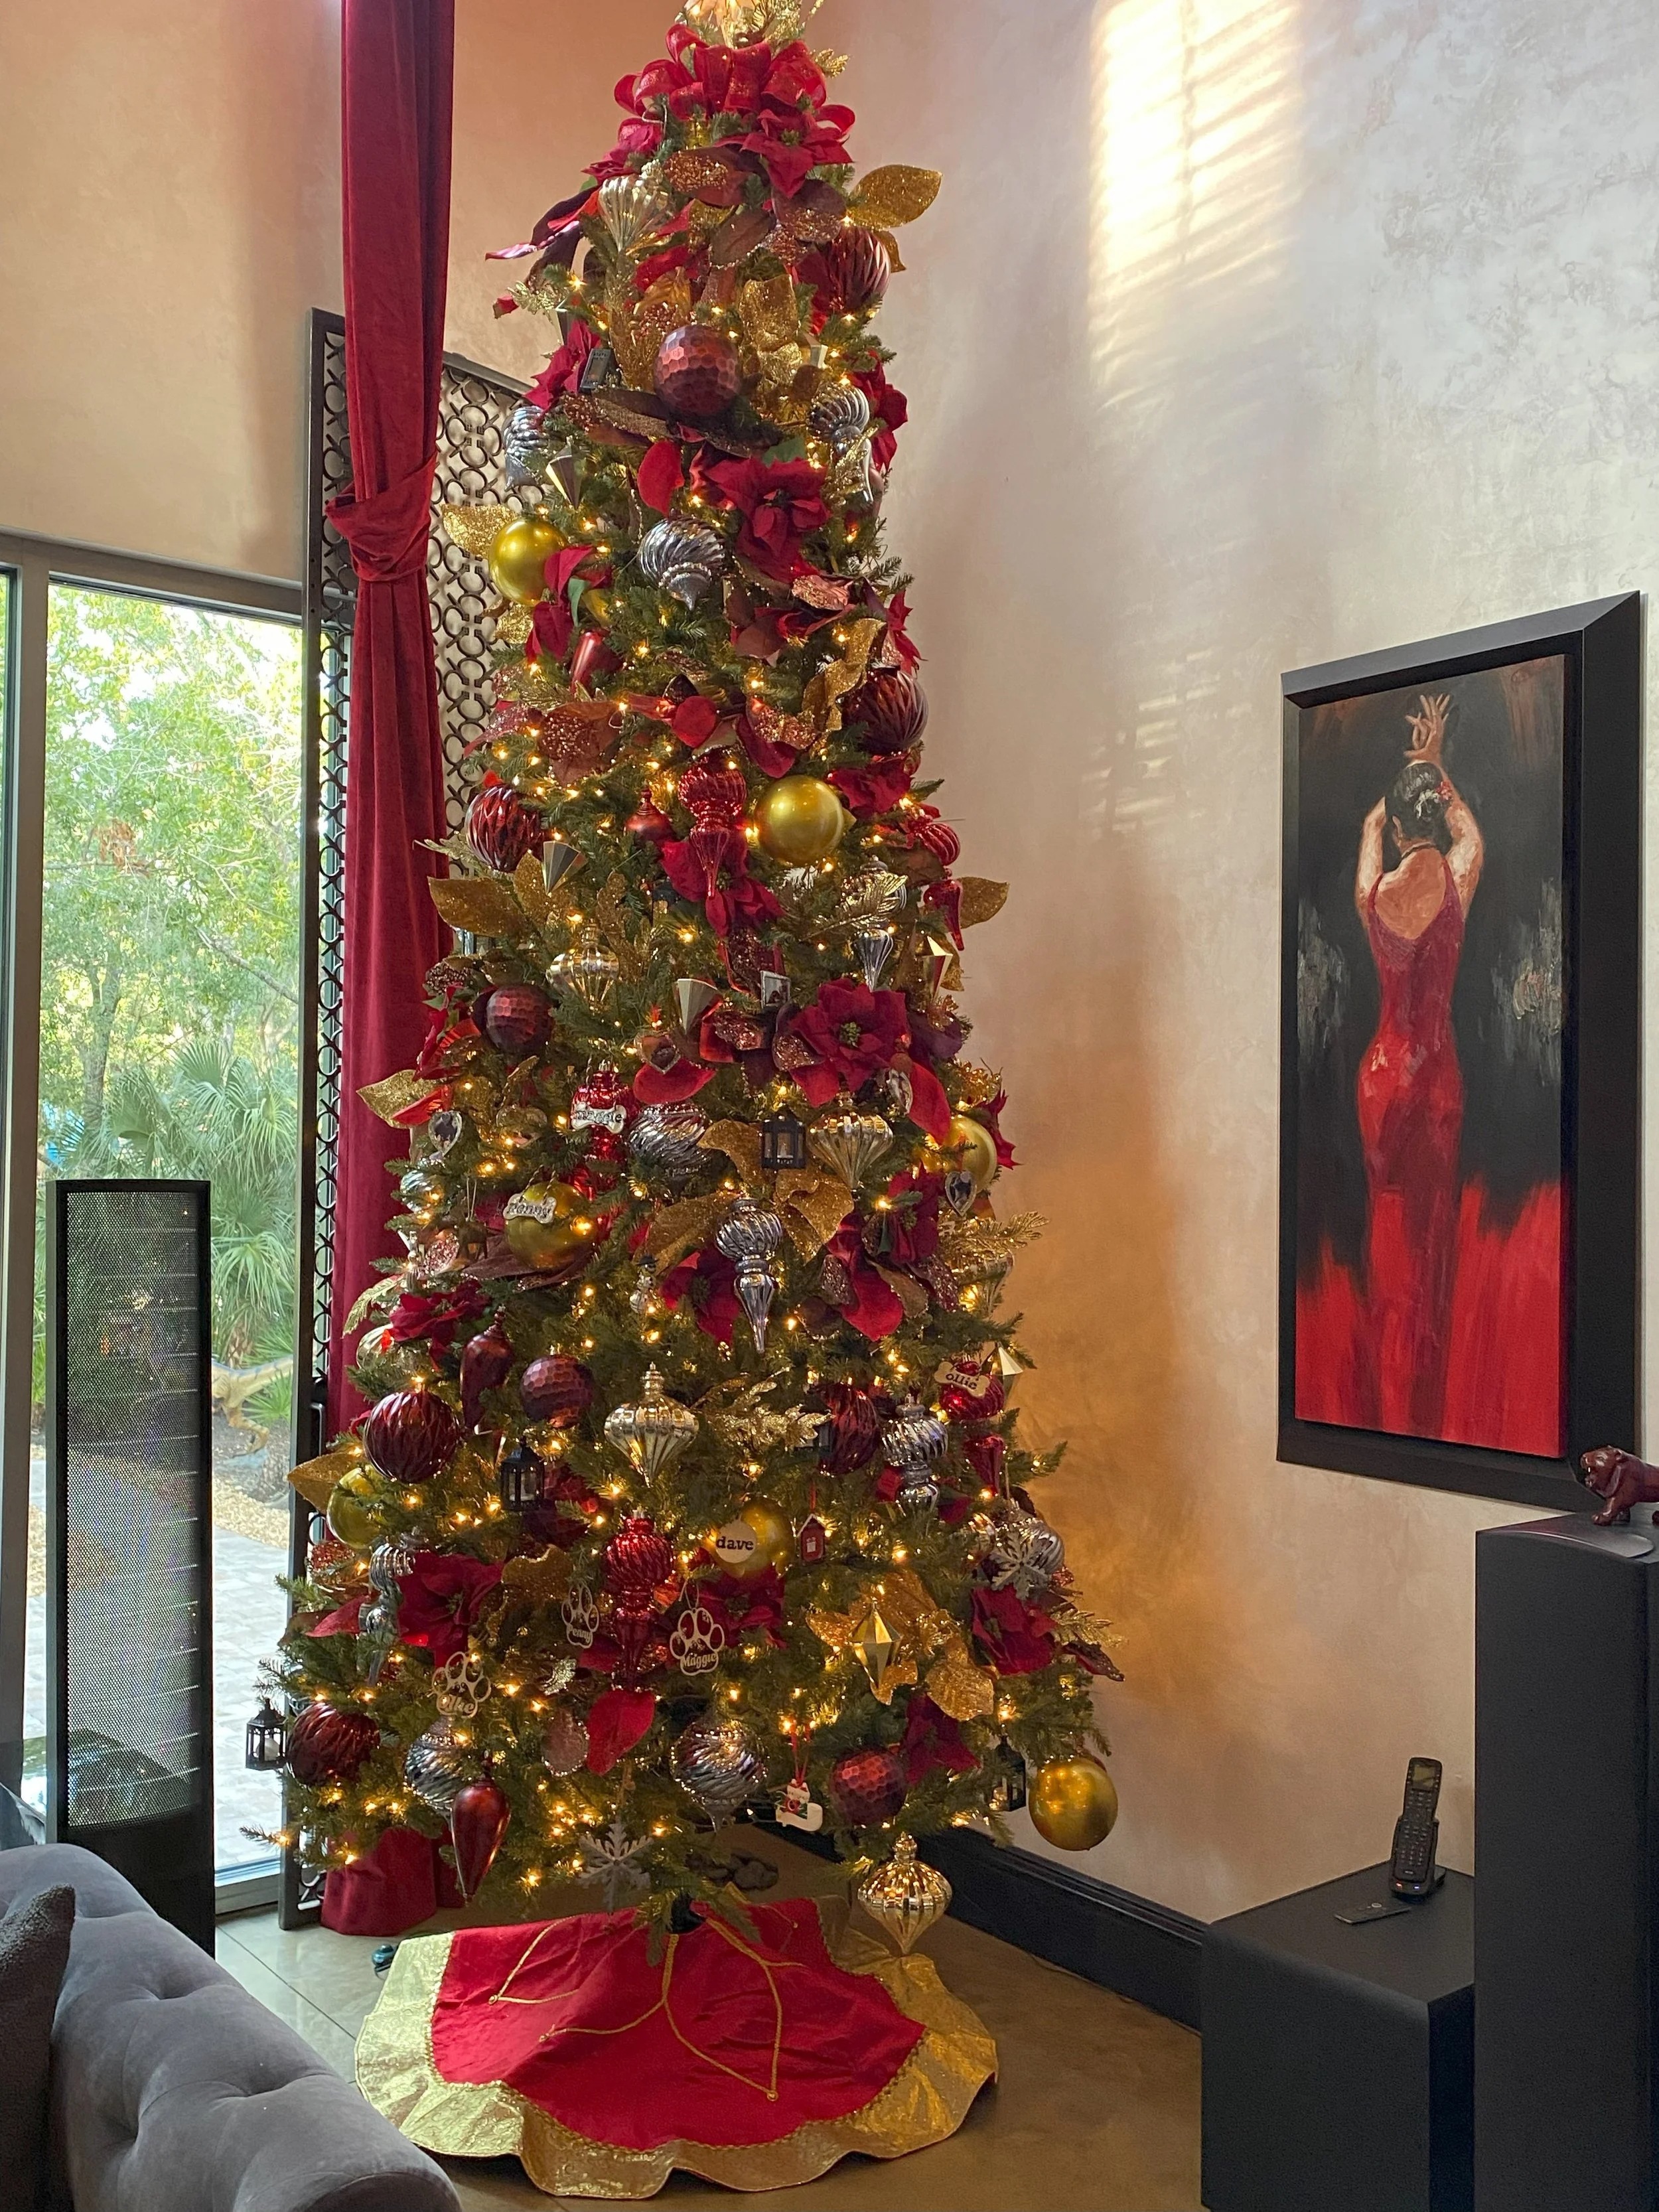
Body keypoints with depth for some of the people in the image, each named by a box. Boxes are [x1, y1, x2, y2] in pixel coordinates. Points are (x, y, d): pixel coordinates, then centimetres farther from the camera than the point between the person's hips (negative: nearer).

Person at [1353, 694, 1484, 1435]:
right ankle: (1428, 1414, 13)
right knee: (1436, 1222, 7)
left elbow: (1372, 823, 15)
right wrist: (1435, 764, 33)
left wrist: (1412, 771, 32)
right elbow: (1467, 825, 19)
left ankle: (1396, 1409, 10)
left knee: (1393, 1220, 6)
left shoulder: (1375, 895, -9)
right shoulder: (1459, 880, -7)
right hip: (1441, 1070, 1)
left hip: (1388, 1068, -1)